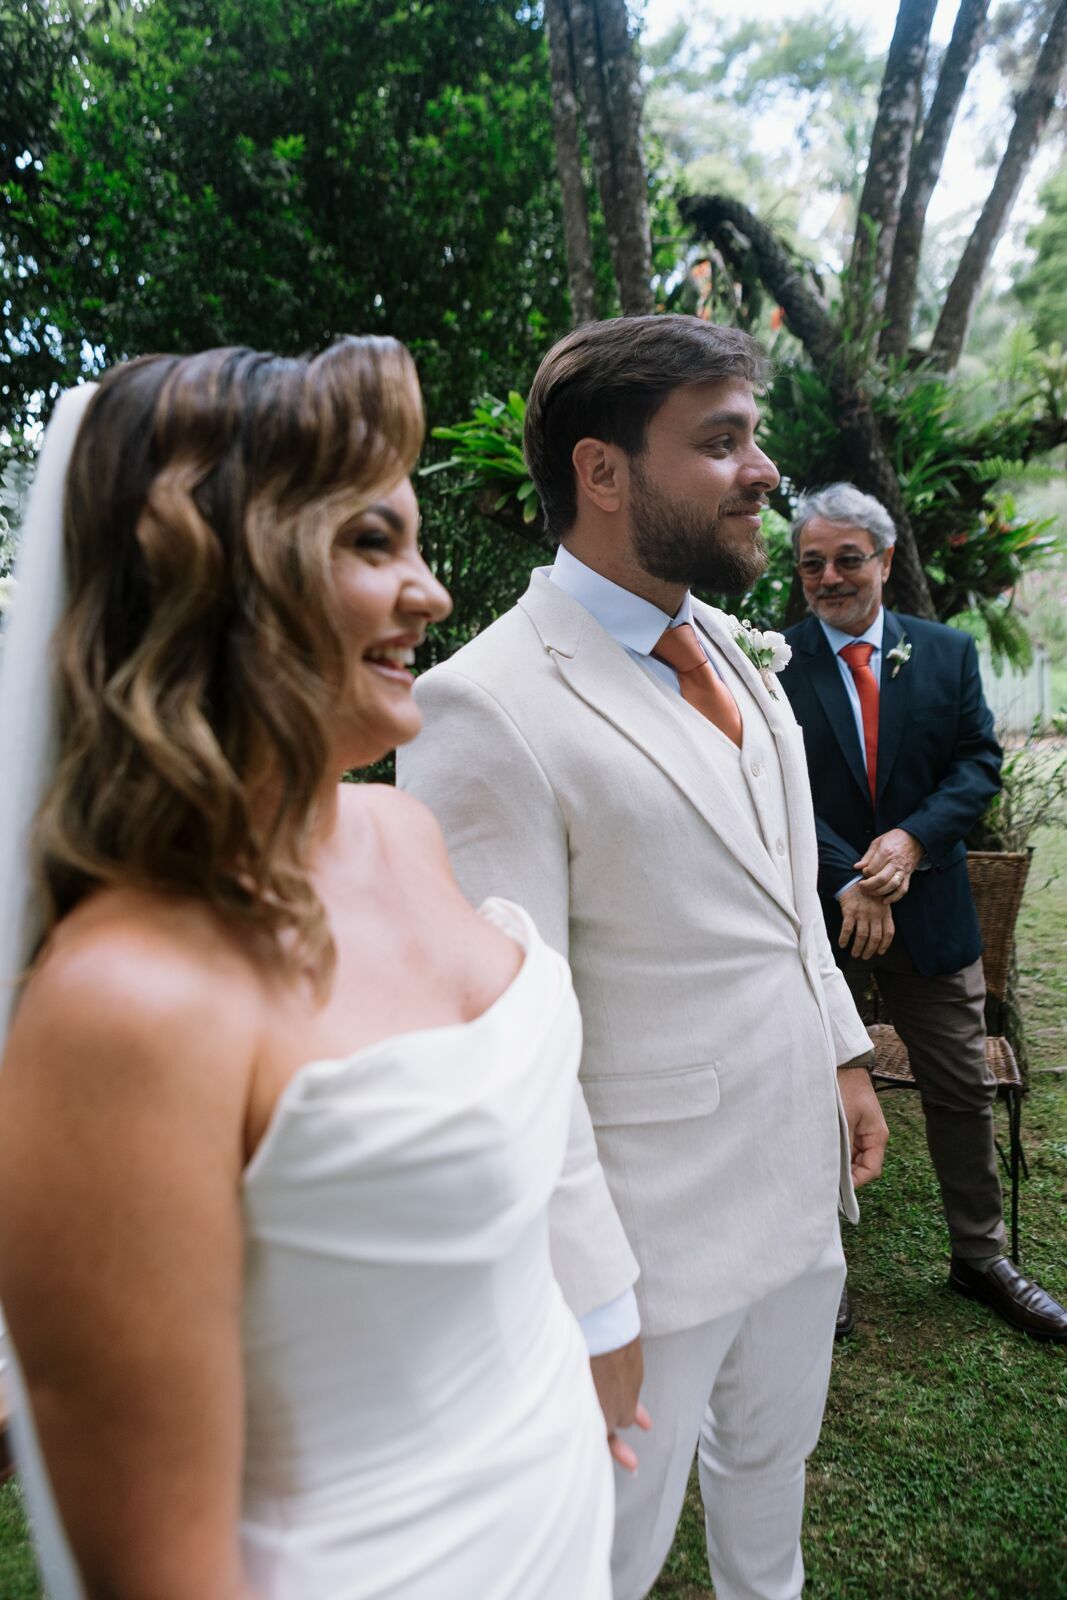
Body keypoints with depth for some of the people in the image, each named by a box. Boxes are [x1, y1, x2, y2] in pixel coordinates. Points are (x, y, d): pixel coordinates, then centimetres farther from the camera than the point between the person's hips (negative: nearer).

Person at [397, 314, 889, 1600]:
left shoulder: (725, 648, 4)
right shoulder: (487, 709, -24)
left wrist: (844, 1056, 14)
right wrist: (588, 1303, -21)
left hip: (800, 1184, 8)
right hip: (658, 1227, -7)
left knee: (773, 1464, 30)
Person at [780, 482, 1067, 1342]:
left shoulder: (948, 652, 4)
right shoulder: (773, 661, -8)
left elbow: (980, 761, 0)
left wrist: (914, 837, -16)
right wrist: (846, 880, -21)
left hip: (929, 907, 3)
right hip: (818, 909, -3)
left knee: (964, 1090, 14)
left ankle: (982, 1255, 35)